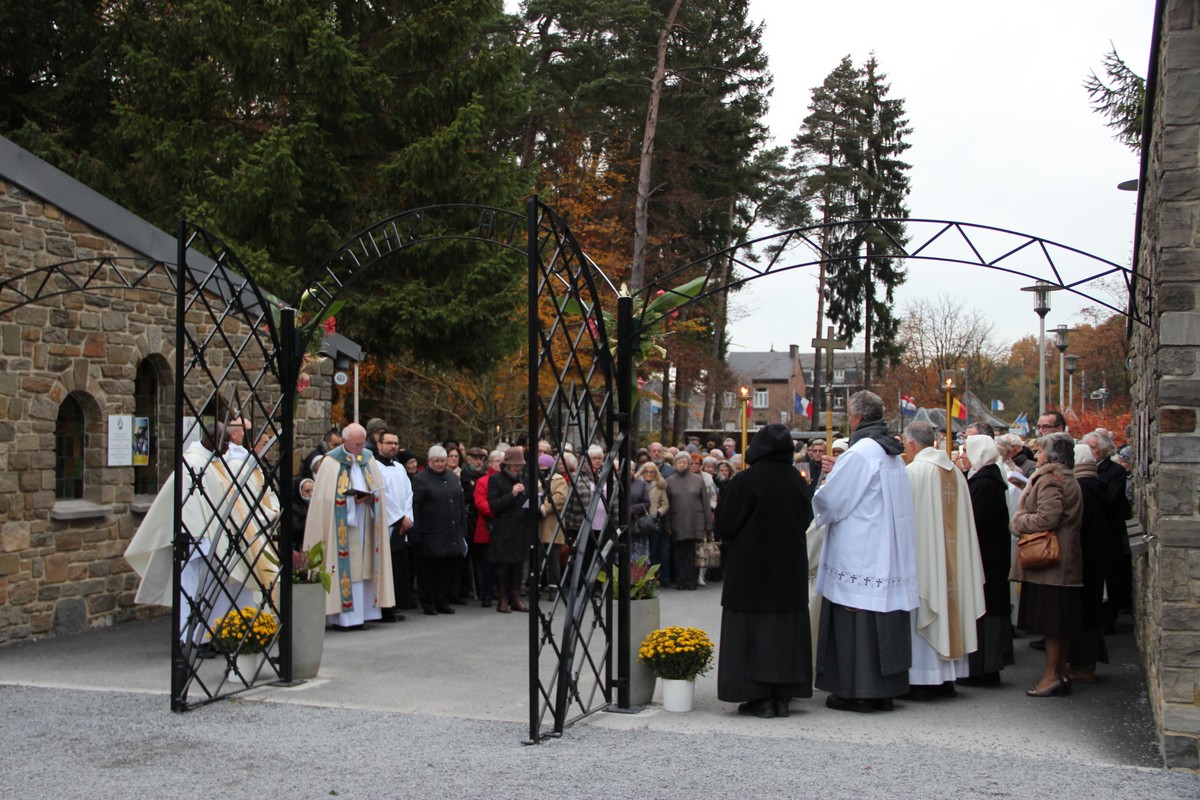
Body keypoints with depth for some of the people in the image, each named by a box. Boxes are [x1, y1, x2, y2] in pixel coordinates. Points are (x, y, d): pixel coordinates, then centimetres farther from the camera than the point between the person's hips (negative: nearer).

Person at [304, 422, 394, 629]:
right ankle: (342, 616, -4)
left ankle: (361, 614, 7)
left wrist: (371, 497, -8)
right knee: (344, 568, -7)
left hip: (365, 523, 5)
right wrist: (351, 498, -18)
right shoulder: (331, 462, -4)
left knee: (363, 567, 3)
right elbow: (325, 496, -7)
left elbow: (381, 489, 13)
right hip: (341, 524, -5)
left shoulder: (369, 459, 10)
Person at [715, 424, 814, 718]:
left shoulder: (746, 481, -15)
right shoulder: (796, 480, -2)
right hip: (790, 567, 4)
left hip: (751, 566, -4)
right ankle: (783, 695, 14)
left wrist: (726, 541, 12)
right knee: (786, 628, 11)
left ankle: (761, 697, 3)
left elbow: (726, 525, -9)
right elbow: (806, 518, 10)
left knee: (753, 630, 3)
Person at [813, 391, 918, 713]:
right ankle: (885, 689, 15)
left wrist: (821, 487, 8)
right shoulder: (893, 454, 12)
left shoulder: (860, 453, -15)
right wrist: (839, 471, 22)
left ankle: (857, 691, 1)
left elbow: (831, 501, -13)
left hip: (859, 554, -9)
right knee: (884, 621, 11)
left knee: (855, 622, -3)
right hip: (888, 556, 9)